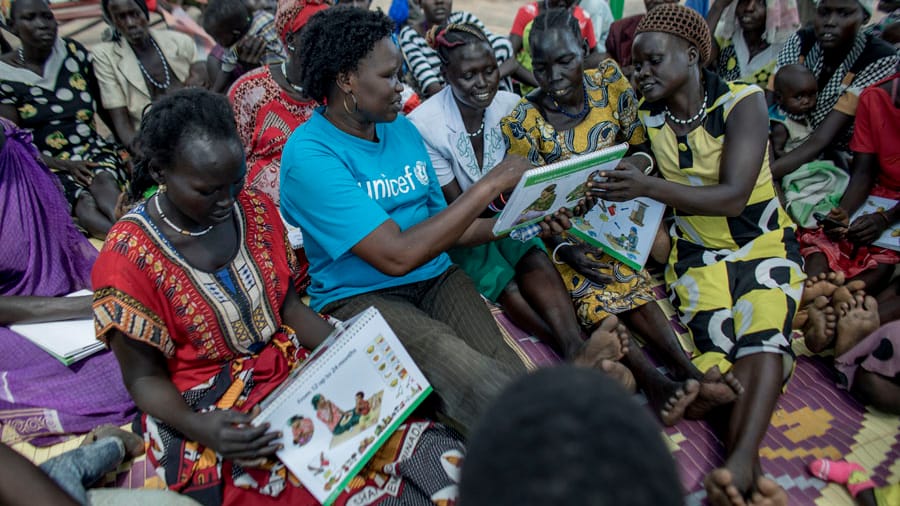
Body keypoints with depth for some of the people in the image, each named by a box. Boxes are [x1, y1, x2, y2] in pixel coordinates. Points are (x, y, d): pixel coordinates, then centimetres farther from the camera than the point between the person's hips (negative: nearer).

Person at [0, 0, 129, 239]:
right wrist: (64, 165, -16)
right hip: (48, 166, -1)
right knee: (85, 204, -34)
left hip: (95, 151, 2)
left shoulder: (74, 53, 10)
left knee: (103, 180, -35)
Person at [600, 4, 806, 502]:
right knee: (717, 342, -25)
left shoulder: (742, 101, -11)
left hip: (765, 245, -2)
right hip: (696, 252, 3)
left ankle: (739, 461, -41)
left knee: (763, 333, -30)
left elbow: (733, 197, -23)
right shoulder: (646, 118, 2)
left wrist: (649, 187, -34)